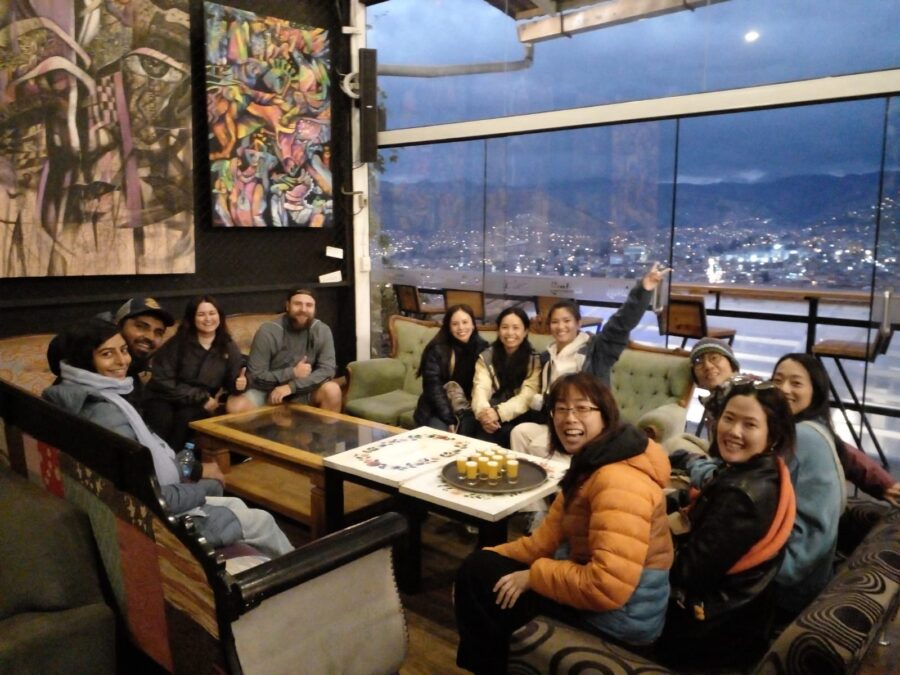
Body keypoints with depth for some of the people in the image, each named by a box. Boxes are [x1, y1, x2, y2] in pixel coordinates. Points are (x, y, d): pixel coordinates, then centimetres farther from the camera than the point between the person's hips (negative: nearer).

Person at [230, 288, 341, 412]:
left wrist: (292, 386, -26)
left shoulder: (322, 331, -9)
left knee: (332, 390, -27)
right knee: (236, 407, -28)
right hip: (268, 390, -1)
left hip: (303, 389, 2)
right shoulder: (268, 331, -15)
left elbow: (327, 369, -16)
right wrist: (293, 373, -22)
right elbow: (255, 376, -15)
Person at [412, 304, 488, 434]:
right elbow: (433, 387, -12)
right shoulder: (437, 349, -7)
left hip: (468, 409, 2)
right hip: (438, 409, -1)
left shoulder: (482, 348, 0)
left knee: (464, 433, -27)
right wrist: (449, 419, -20)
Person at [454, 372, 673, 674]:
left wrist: (534, 576, -19)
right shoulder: (589, 466, 8)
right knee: (479, 567, 13)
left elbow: (608, 587, -32)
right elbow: (548, 538, 6)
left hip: (622, 611, -10)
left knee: (479, 577, -4)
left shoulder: (618, 480, -26)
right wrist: (483, 559, -4)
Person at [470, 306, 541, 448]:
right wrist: (483, 412, -27)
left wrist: (500, 412, -26)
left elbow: (527, 396, -10)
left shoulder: (533, 360, 2)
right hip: (491, 417, 1)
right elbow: (480, 388, -4)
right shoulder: (486, 356, 10)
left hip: (518, 418, -1)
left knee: (508, 432, -32)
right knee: (484, 432, -31)